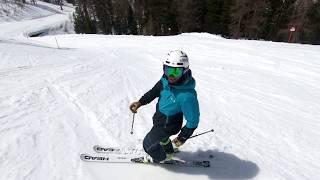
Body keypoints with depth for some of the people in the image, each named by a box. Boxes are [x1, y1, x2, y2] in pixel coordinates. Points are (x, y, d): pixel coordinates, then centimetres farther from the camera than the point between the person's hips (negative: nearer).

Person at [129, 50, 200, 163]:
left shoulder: (187, 96, -38)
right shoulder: (166, 80, -18)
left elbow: (193, 121, -25)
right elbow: (155, 91, 1)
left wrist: (182, 138, -15)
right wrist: (140, 102, -7)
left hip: (167, 127, -7)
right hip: (158, 119, 7)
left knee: (148, 144, 16)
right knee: (161, 137, 35)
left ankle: (161, 158, 50)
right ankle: (169, 152, 67)